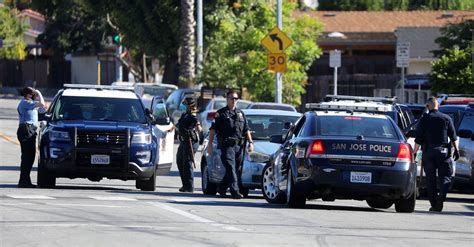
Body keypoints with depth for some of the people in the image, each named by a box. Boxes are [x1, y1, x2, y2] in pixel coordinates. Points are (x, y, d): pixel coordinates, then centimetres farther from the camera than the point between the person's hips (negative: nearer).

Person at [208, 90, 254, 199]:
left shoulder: (240, 114, 20)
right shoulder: (221, 113, 4)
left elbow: (246, 130, 21)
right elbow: (213, 129, 0)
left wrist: (250, 142, 8)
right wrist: (210, 144, -8)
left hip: (239, 146, 5)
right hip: (227, 145, -5)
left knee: (237, 169, 7)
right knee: (231, 168, -14)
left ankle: (222, 188, 23)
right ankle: (235, 191, -21)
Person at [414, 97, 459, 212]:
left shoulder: (424, 119, 1)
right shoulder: (447, 118, 4)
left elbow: (418, 139, -1)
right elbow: (453, 137, 2)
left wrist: (414, 152, 4)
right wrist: (456, 149, 8)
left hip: (428, 152, 0)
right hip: (443, 151, 0)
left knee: (430, 179, 6)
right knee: (445, 177, 2)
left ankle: (434, 204, 4)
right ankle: (442, 195, -26)